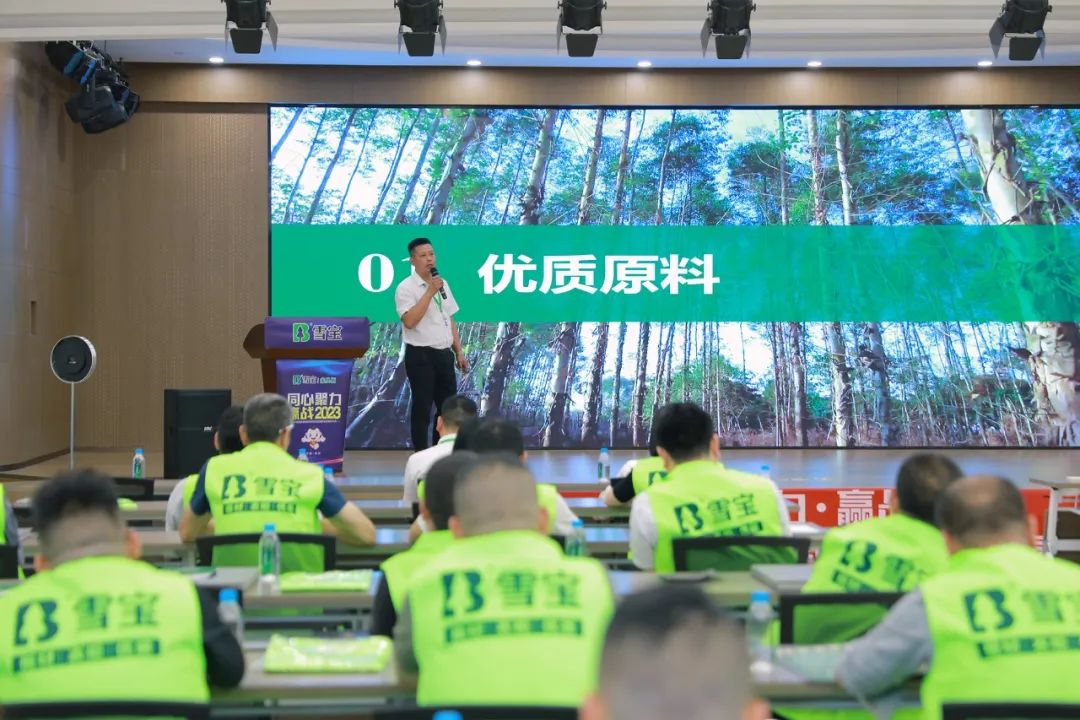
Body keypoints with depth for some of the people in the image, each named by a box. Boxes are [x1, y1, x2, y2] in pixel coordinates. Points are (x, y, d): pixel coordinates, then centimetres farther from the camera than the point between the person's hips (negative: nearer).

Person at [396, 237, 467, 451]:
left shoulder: (443, 284, 11)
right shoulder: (406, 288, -11)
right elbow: (409, 321, -25)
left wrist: (459, 352, 13)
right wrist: (430, 292, -23)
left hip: (444, 353, 7)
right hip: (421, 355, -7)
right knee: (422, 408, 0)